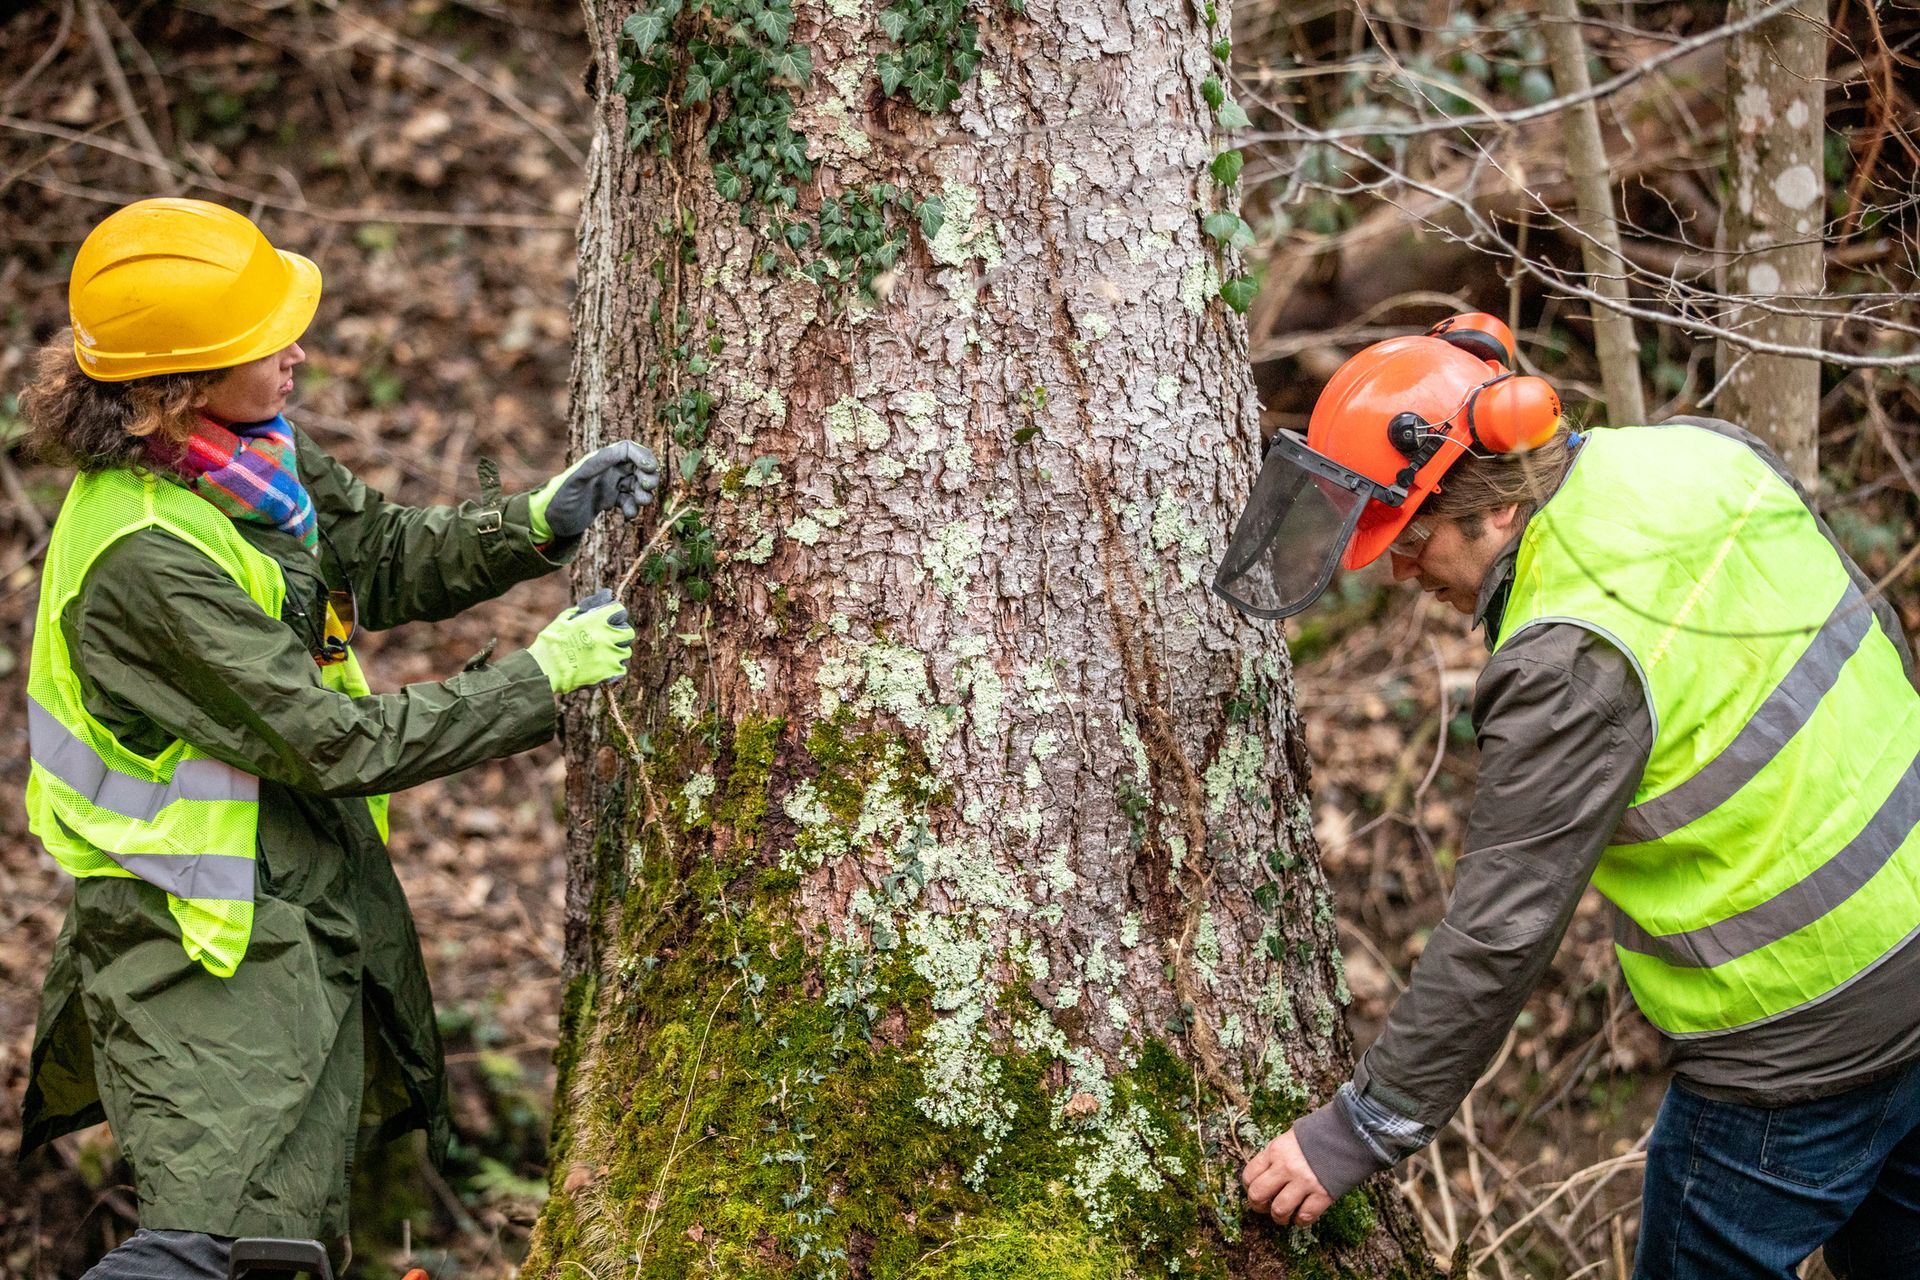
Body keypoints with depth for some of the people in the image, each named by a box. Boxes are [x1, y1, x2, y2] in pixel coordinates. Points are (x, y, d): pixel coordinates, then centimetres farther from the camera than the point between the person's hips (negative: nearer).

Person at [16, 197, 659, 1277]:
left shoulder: (257, 448, -4)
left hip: (319, 882, 9)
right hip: (209, 940, -9)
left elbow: (383, 561, 12)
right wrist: (542, 680, -19)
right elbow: (338, 743, -26)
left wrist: (534, 524, -4)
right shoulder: (147, 560, -30)